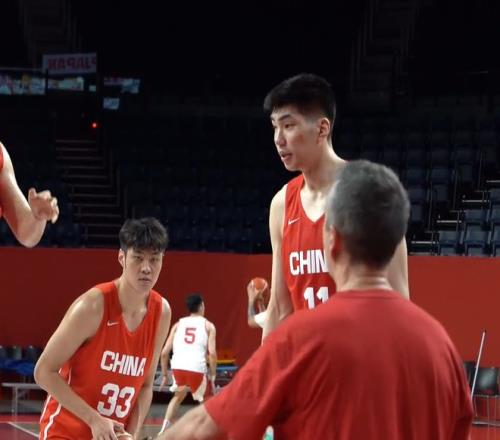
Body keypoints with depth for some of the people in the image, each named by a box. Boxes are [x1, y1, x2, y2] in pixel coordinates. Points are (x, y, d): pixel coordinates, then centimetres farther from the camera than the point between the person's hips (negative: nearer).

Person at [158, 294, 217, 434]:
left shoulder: (178, 324, 21)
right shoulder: (208, 325, 13)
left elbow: (164, 352, 14)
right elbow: (212, 353, 0)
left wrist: (165, 375, 24)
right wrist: (213, 377, 7)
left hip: (178, 367, 3)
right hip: (196, 368, -3)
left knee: (178, 396, 32)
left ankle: (163, 431, 22)